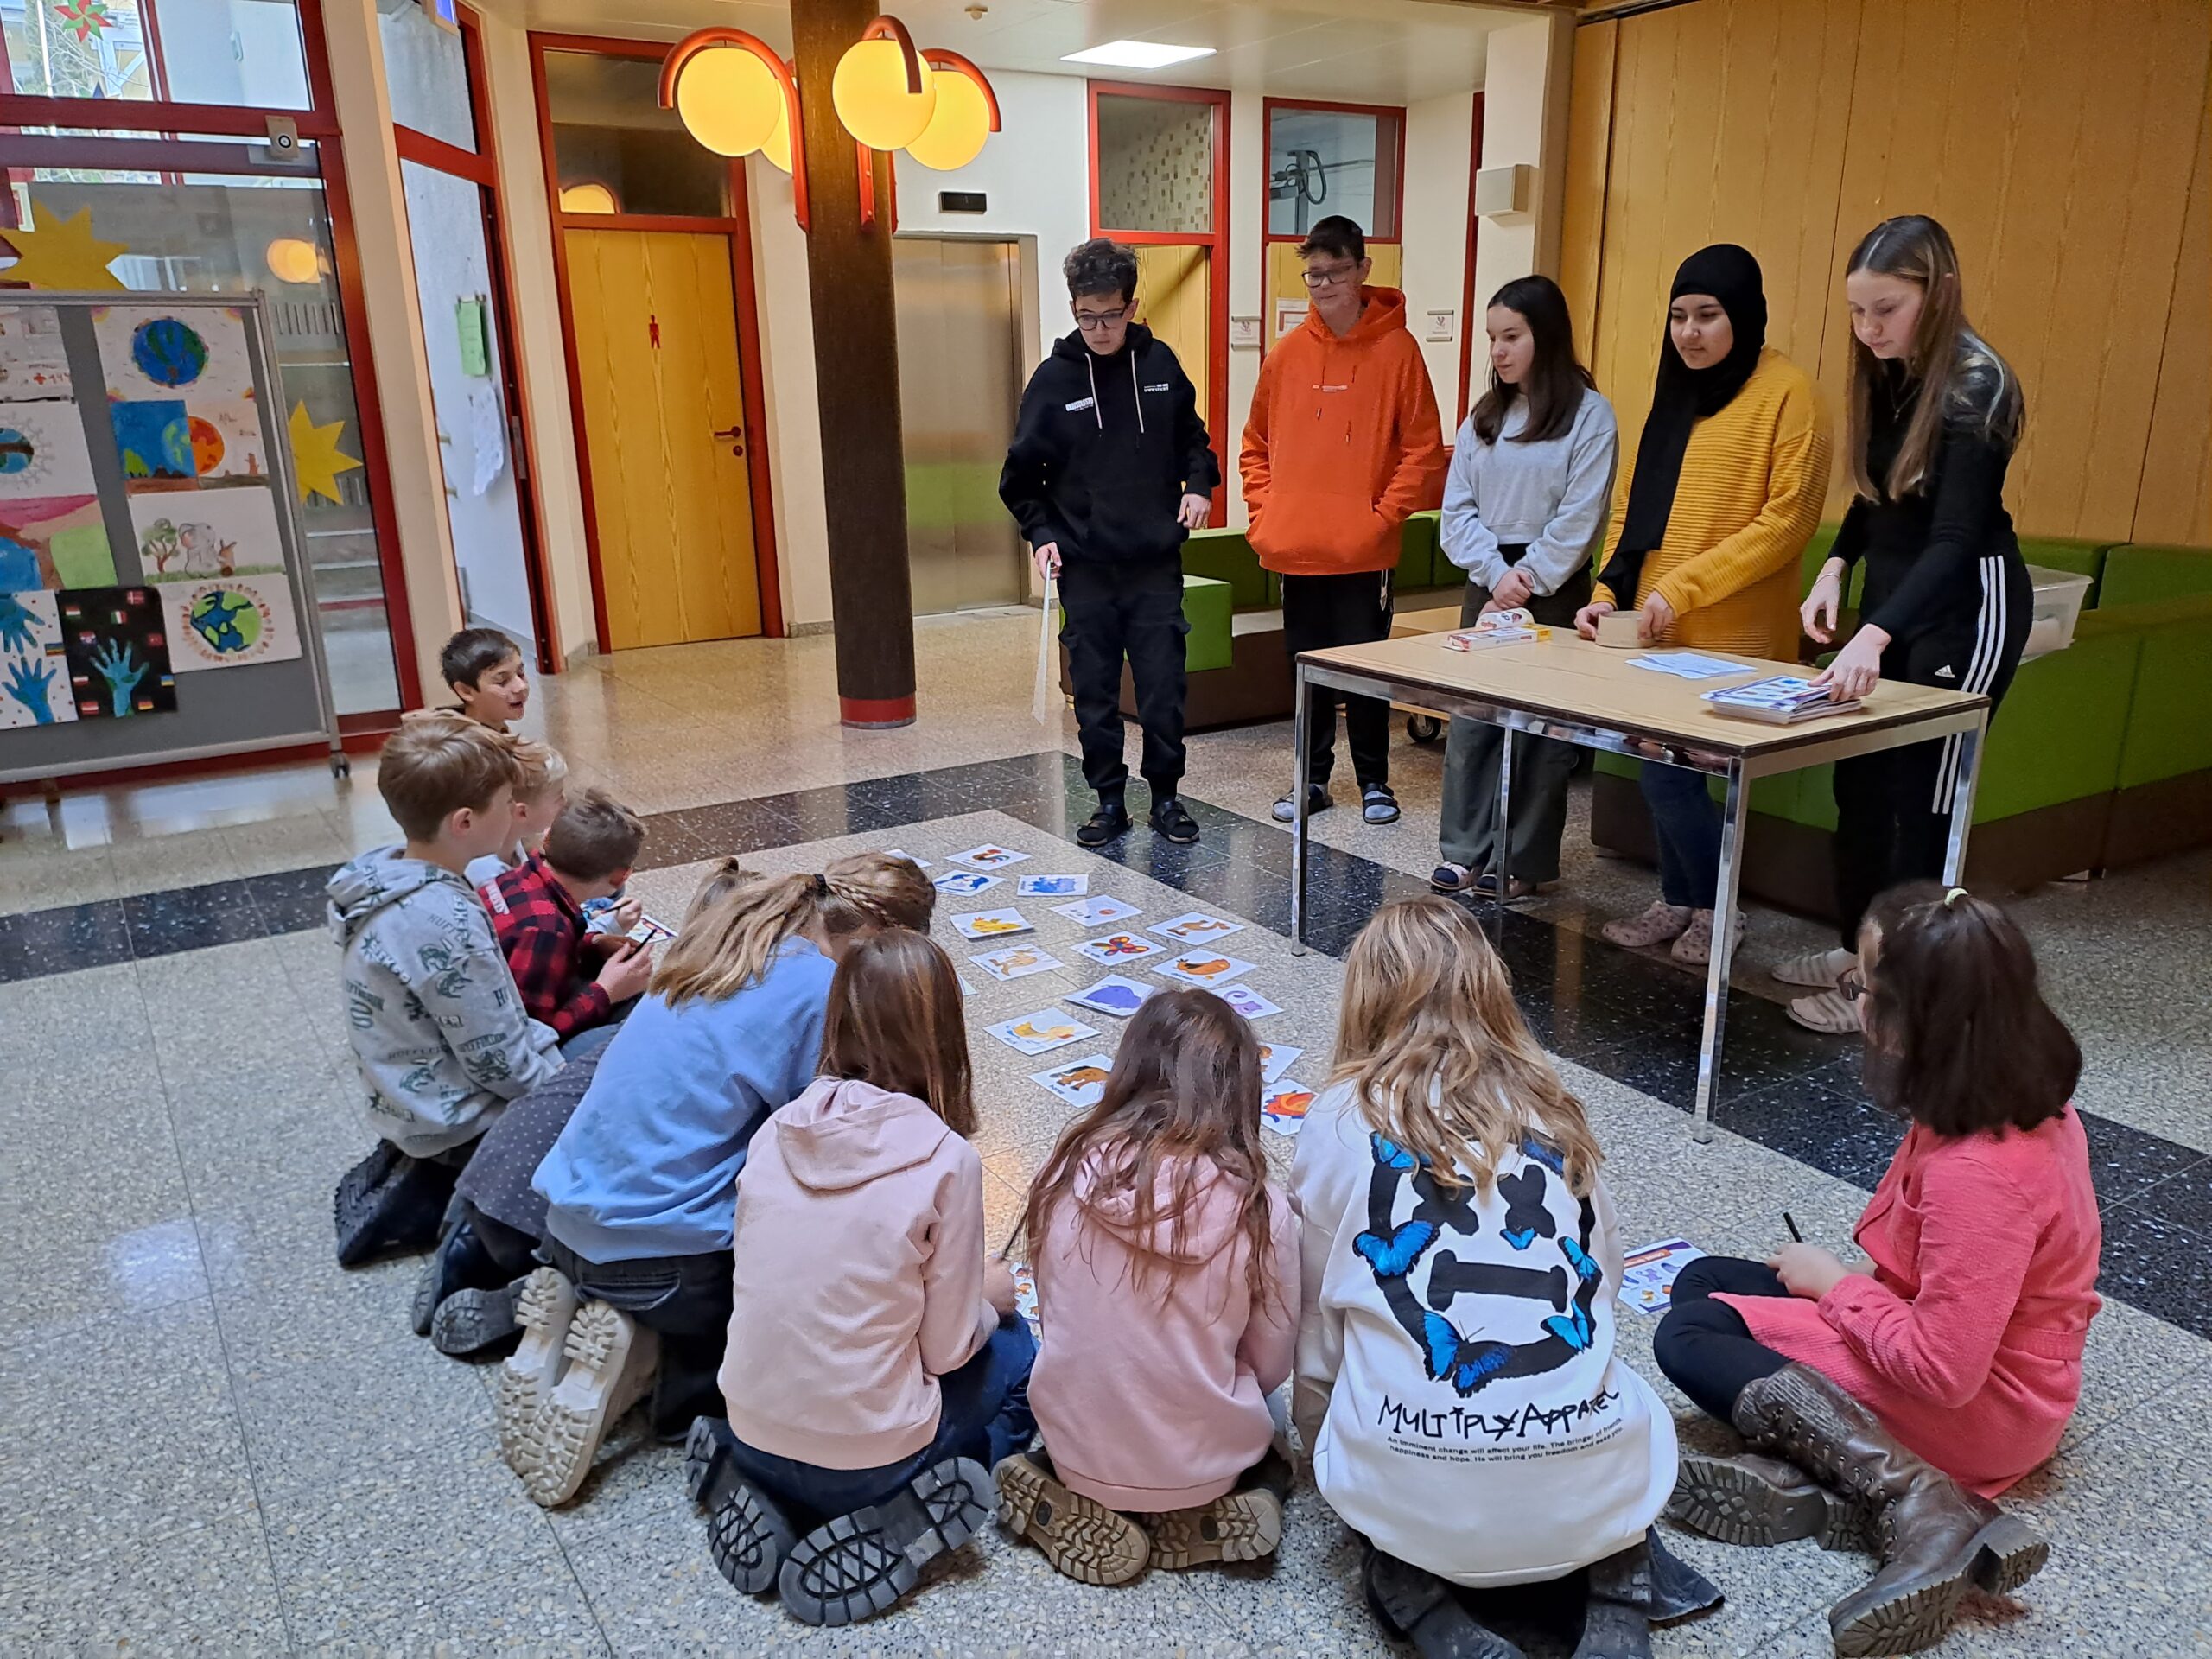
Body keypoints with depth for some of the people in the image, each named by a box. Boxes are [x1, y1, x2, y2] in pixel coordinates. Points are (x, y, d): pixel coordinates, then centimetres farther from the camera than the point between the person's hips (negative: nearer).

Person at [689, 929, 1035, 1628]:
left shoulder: (778, 1131, -4)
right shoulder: (945, 1159, -18)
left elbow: (788, 1286, 7)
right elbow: (948, 1349, -10)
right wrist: (991, 1295, 11)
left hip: (752, 1433, 5)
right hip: (867, 1457, -4)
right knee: (1015, 1352, 21)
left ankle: (757, 1492, 11)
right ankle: (889, 1526, 2)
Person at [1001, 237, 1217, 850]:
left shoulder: (1159, 363, 3)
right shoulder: (1054, 378, -1)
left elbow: (1191, 435, 17)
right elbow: (1022, 475, 4)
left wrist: (1199, 484, 0)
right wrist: (1042, 533, -8)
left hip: (1156, 564, 1)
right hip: (1085, 568, 0)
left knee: (1163, 689, 3)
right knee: (1095, 694, 6)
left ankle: (1166, 796, 18)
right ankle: (1110, 801, 19)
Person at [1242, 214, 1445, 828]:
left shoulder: (1396, 348, -4)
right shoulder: (1287, 352, 6)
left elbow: (1423, 448, -4)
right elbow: (1257, 443, 13)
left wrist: (1384, 516, -11)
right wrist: (1262, 515, 3)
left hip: (1363, 550, -3)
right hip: (1294, 547, 4)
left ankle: (1374, 782, 19)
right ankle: (1313, 779, 24)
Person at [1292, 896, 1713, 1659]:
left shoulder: (1342, 1119, -1)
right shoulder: (1553, 1110, 7)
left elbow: (1320, 1314, 9)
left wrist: (1318, 1442, 27)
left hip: (1415, 1496, -1)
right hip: (1587, 1490, 2)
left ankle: (1421, 1596, 7)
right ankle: (1617, 1588, 12)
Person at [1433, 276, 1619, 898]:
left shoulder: (1588, 414, -5)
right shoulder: (1483, 416, 11)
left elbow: (1579, 518, -11)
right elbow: (1457, 508, 4)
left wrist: (1527, 581, -13)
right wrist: (1496, 573, -10)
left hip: (1554, 591, -5)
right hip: (1486, 585, 5)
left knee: (1542, 729, 1)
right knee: (1470, 719, 4)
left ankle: (1524, 863, 10)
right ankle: (1464, 852, 13)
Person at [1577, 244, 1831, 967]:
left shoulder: (1787, 393, -7)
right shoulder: (1675, 391, 14)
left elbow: (1788, 520, -13)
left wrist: (1682, 587, -18)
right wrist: (1606, 592, 2)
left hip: (1730, 632, -6)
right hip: (1656, 626, 6)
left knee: (1669, 767, -8)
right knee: (1665, 764, 9)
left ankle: (1715, 909, 12)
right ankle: (1677, 901, 25)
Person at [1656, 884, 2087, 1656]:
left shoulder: (1976, 1172, -35)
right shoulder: (2030, 1098, -6)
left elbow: (1942, 1372, -30)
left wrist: (1833, 1284, -16)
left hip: (1977, 1413, -10)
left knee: (1688, 1336, -9)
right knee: (1700, 1281, 9)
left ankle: (1921, 1504, -18)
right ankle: (1829, 1477, -11)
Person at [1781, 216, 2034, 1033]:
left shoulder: (1974, 385, -20)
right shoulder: (1889, 374, 2)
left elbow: (1956, 538, -29)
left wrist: (1876, 634, -42)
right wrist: (1836, 567, -3)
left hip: (1965, 605, -8)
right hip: (1895, 592, 8)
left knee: (1924, 796, -3)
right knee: (1859, 779, 11)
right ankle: (1860, 946, 25)